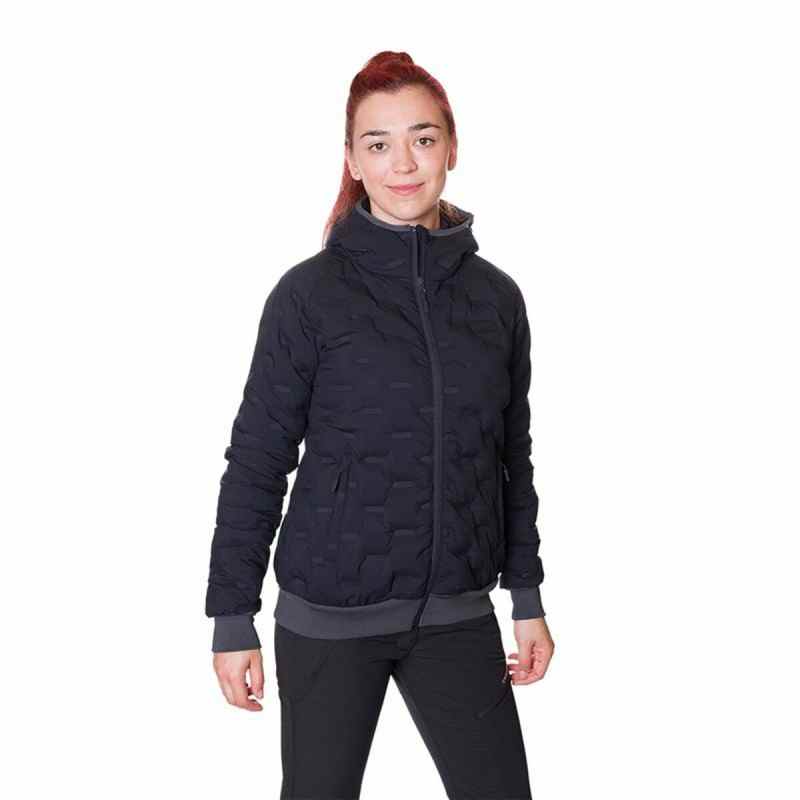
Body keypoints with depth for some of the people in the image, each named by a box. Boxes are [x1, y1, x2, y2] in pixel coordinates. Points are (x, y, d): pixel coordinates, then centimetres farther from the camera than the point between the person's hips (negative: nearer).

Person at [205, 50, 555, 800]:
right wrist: (232, 619, -6)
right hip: (329, 617, -3)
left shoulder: (496, 296, 3)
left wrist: (528, 597, 11)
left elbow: (512, 455, 10)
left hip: (457, 614, 3)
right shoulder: (309, 294, -8)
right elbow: (256, 462, -5)